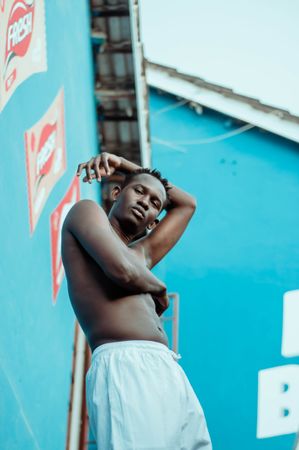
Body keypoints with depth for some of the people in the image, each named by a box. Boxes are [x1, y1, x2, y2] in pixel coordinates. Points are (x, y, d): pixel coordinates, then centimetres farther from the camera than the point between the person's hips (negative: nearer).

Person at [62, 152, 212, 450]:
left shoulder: (142, 254, 32)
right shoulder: (86, 211, 12)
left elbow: (187, 204, 47)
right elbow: (122, 271, -6)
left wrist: (124, 164, 41)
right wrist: (159, 289, 15)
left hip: (169, 371, 8)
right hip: (125, 367, -8)